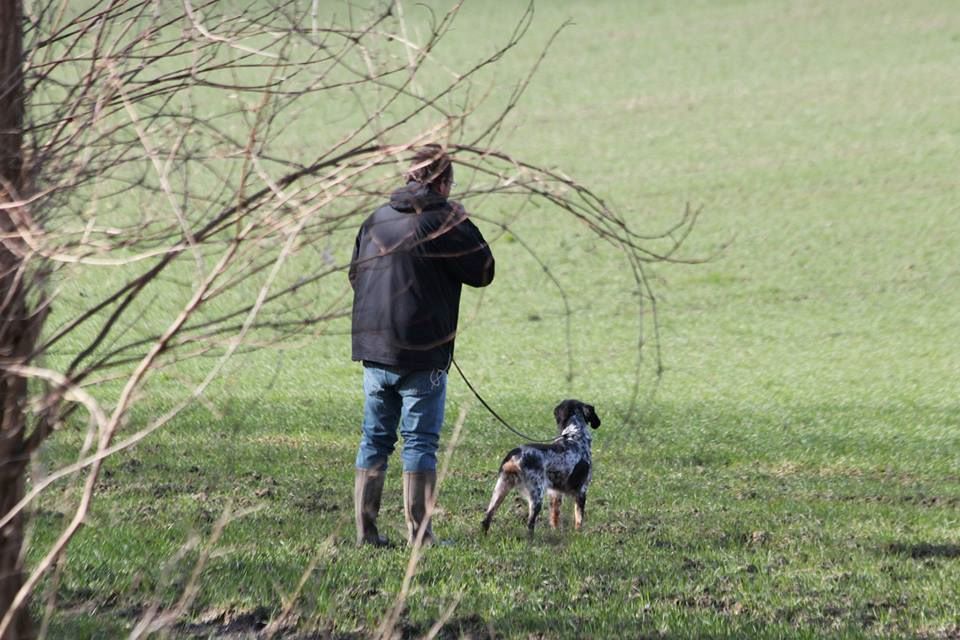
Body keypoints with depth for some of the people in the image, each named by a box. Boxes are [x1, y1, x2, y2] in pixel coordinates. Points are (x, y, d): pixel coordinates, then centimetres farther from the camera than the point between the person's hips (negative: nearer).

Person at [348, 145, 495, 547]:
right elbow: (483, 272, -2)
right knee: (420, 442, 0)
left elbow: (355, 274, 18)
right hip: (422, 355, -5)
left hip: (373, 350, 5)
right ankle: (418, 534, -2)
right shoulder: (446, 221, -10)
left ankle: (365, 530, 9)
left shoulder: (376, 219, 9)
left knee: (374, 440, 11)